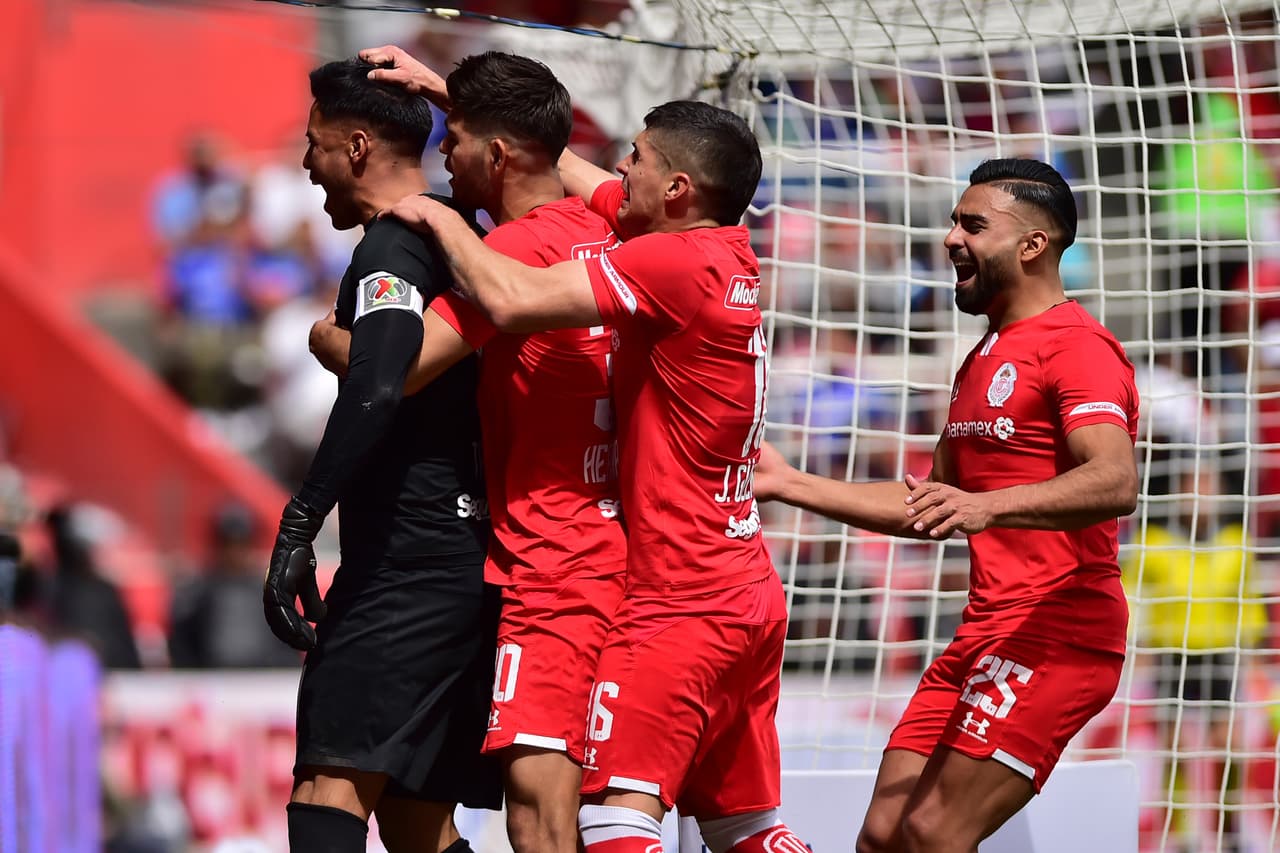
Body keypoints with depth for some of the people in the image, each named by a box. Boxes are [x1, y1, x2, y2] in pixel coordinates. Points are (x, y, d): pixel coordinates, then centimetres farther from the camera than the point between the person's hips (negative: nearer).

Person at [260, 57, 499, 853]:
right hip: (476, 561, 10)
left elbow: (376, 390, -25)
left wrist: (299, 526, -26)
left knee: (330, 788, -16)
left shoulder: (392, 248, -9)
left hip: (409, 561, -10)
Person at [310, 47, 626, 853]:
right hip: (610, 545, 10)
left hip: (549, 567, -10)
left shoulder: (517, 247, -15)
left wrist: (327, 337, -1)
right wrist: (443, 87, 36)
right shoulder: (596, 228, 11)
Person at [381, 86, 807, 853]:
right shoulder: (727, 252, 9)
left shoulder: (674, 262, -17)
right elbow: (558, 167, 20)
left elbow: (510, 299, -25)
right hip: (751, 595, 10)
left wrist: (441, 217, -8)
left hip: (681, 599, -10)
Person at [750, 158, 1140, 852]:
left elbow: (1115, 483, -26)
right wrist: (792, 485, 23)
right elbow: (930, 504, 31)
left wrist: (988, 506, -40)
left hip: (1054, 630, -10)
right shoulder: (983, 361, 24)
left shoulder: (1077, 346, -9)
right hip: (984, 632, 10)